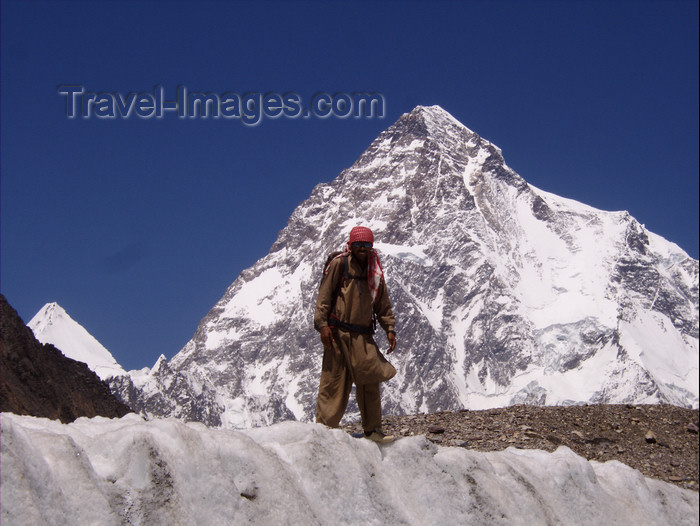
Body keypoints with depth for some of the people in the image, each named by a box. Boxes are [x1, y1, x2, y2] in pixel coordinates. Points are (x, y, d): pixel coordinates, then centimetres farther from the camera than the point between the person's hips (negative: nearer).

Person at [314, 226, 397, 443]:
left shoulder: (375, 272, 15)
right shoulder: (339, 264, 0)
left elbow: (383, 305, 20)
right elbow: (324, 295, -3)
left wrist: (389, 329, 8)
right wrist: (322, 324, -12)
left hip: (363, 336, 5)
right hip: (338, 332, -5)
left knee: (370, 381, 2)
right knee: (334, 382, -4)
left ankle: (372, 429, 10)